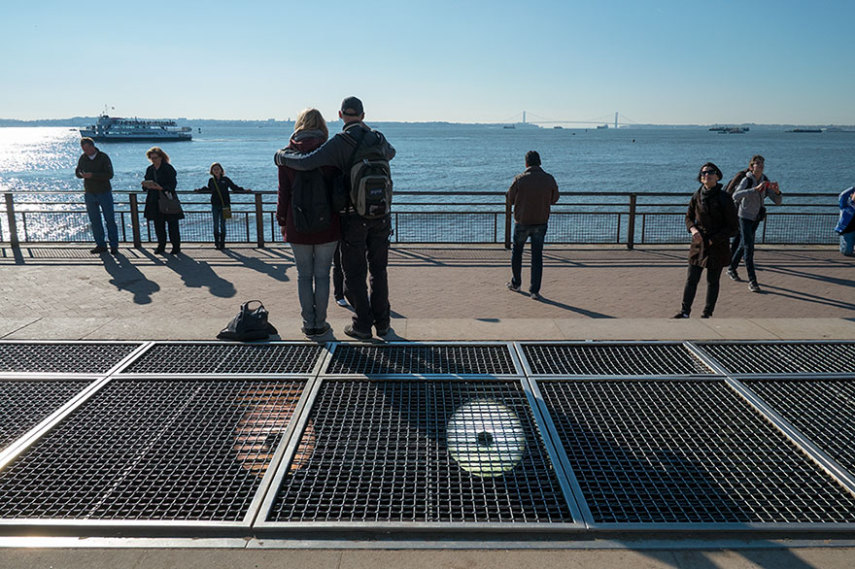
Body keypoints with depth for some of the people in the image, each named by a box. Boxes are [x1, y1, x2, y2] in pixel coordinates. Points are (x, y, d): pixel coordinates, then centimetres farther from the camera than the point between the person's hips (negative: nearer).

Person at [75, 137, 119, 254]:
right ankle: (101, 245, 12)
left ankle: (114, 246, 2)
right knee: (95, 221, 6)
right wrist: (82, 174, -9)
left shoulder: (104, 157, -8)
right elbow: (77, 171, 15)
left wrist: (92, 175, -24)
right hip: (89, 194, 5)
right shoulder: (83, 158, 7)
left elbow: (110, 174, -16)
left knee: (110, 220, -3)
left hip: (104, 193, -4)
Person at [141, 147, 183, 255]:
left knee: (172, 225, -3)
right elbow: (146, 184, 18)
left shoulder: (168, 168, -5)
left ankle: (176, 247, 5)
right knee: (158, 225, 6)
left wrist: (161, 188, -25)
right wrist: (146, 185, -6)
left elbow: (173, 184, -12)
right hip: (155, 202, 5)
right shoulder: (149, 169, 14)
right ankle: (161, 246, 15)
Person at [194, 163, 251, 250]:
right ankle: (217, 243, 10)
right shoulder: (211, 181, 8)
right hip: (215, 205, 2)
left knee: (223, 225, 0)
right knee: (216, 225, 1)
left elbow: (234, 188, 7)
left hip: (224, 205, -2)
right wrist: (199, 190, 32)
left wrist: (244, 191, -3)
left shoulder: (226, 179, 0)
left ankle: (222, 243, 7)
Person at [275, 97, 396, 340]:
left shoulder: (339, 143, -13)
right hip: (381, 215, 4)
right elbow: (390, 153, 29)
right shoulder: (378, 139, 4)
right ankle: (382, 322, 20)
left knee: (354, 273, 7)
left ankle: (362, 325, 12)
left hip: (354, 217, -4)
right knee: (378, 269, 14)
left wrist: (282, 156, -5)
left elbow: (307, 162, -23)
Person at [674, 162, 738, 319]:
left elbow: (732, 228, -7)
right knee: (691, 279, 3)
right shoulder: (696, 196, -1)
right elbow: (689, 217, 14)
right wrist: (692, 229, -8)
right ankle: (685, 311, 13)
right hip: (698, 244, 3)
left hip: (717, 247, -3)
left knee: (712, 281, 9)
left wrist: (713, 240, -15)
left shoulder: (724, 199, -12)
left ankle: (707, 313, 21)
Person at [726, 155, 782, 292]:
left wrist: (777, 191, -23)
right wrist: (755, 189, -43)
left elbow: (778, 201, -2)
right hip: (744, 217, -6)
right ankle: (752, 281, -11)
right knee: (748, 247, -11)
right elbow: (736, 196, -37)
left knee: (744, 245, 18)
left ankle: (731, 269, 38)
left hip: (756, 218, 6)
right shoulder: (747, 180, -17)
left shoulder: (765, 181, -1)